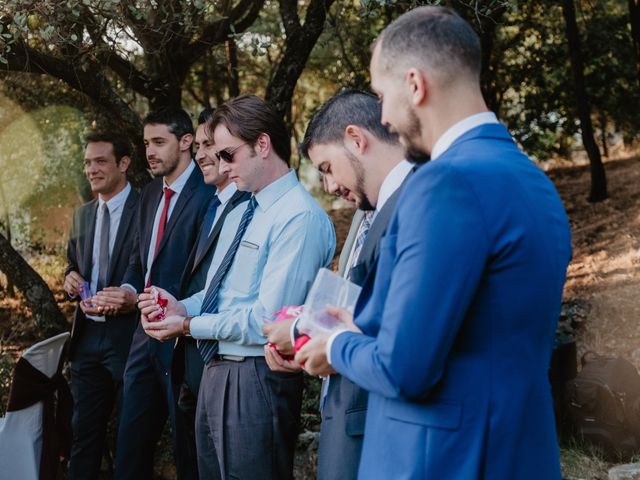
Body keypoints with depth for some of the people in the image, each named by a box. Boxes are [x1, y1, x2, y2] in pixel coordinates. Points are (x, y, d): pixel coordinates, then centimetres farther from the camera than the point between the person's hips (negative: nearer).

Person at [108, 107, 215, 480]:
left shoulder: (206, 195, -15)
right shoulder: (151, 194, 13)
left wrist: (140, 298, -21)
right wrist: (127, 289, -2)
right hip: (146, 334, 8)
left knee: (188, 446, 6)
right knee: (131, 445, 14)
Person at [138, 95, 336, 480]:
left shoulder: (300, 218, -17)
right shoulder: (240, 212, 14)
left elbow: (267, 320, -22)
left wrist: (188, 325, -14)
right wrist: (182, 307, 0)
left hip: (257, 379, -9)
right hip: (217, 372, 9)